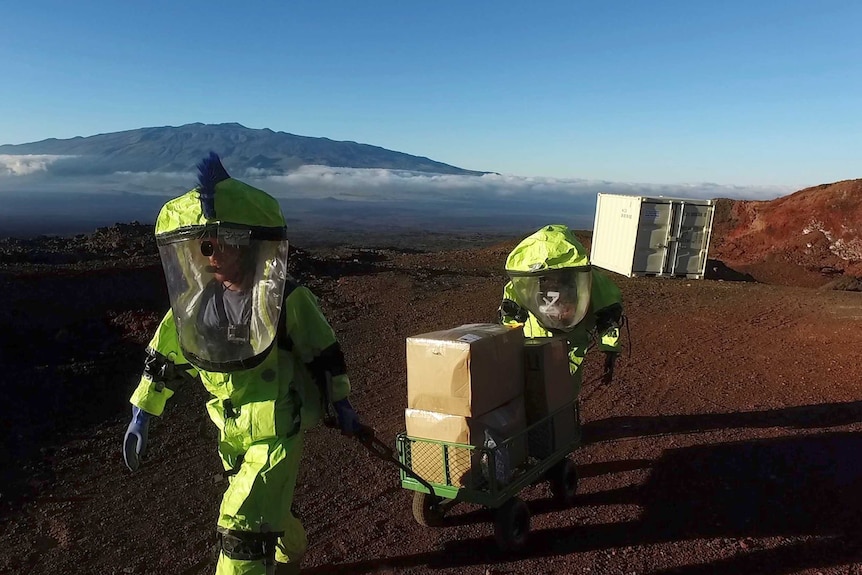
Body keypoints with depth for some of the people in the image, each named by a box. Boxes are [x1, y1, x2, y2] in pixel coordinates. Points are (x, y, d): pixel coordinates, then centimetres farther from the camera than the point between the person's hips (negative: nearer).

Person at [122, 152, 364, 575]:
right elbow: (163, 359, 8)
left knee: (243, 535, -9)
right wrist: (141, 416, 9)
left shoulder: (285, 301, -19)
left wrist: (341, 406, -1)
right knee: (265, 511, 27)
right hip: (231, 435, 6)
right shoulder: (194, 305, -5)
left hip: (278, 433, -6)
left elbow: (324, 355, -8)